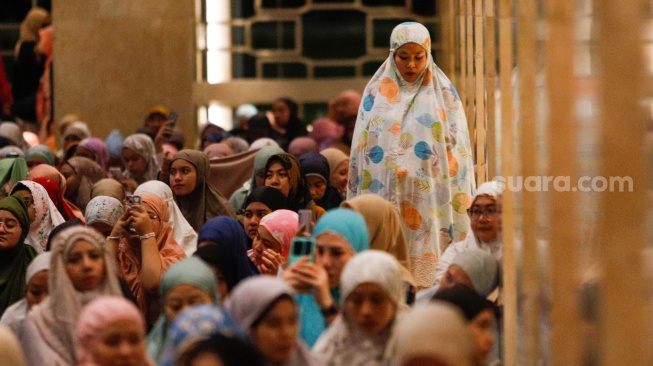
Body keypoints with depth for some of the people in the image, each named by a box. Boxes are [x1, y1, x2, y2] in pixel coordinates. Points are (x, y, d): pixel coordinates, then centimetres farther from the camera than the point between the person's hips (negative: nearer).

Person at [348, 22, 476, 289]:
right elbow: (361, 149, 11)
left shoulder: (442, 94, 5)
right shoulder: (377, 92, 9)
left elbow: (457, 149, 3)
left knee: (425, 270, -7)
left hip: (428, 202, -1)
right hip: (383, 196, 1)